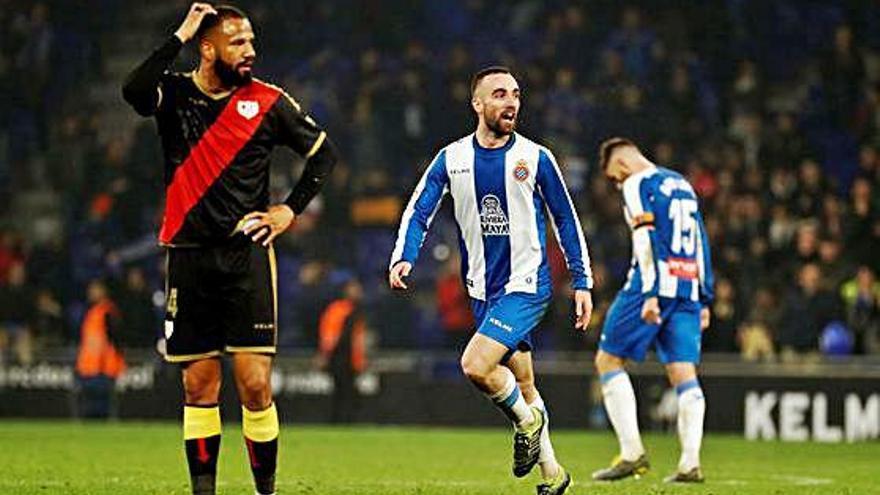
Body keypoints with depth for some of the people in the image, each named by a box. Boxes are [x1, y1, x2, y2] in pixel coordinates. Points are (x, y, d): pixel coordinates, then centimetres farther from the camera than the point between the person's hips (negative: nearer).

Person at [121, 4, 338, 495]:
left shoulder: (268, 101, 2)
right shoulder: (176, 94, 2)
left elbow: (324, 151, 13)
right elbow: (134, 91, -21)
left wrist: (291, 210, 5)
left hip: (247, 254, -1)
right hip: (190, 256, 1)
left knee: (254, 383, -9)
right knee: (199, 387, 4)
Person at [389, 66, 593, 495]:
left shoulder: (536, 158, -4)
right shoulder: (452, 159, 2)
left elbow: (566, 220, 4)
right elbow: (419, 213, 2)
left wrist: (582, 282, 2)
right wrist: (403, 258, -17)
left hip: (527, 284, -4)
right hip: (482, 290, 4)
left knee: (475, 365, -23)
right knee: (522, 387, 10)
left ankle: (527, 420, 4)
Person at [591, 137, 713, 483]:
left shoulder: (638, 185, -3)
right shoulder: (682, 185, 21)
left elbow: (646, 239, -15)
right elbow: (700, 244, 21)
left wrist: (651, 294, -22)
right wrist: (704, 300, 21)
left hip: (656, 285, -7)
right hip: (688, 287, 7)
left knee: (608, 360, 3)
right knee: (683, 372, 3)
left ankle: (632, 453, -6)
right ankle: (690, 464, -7)